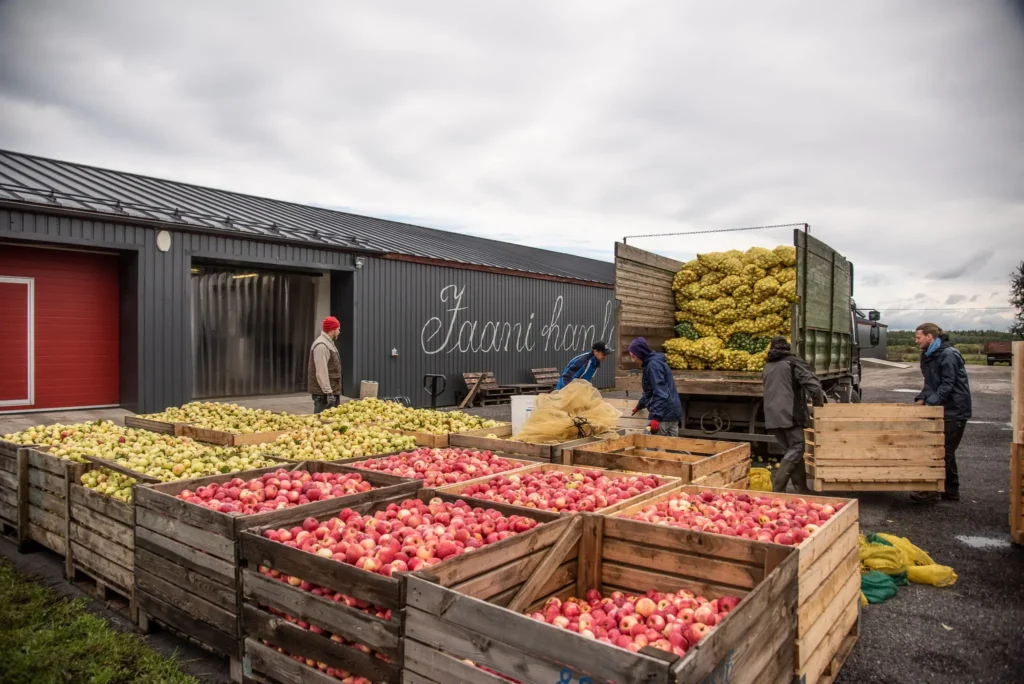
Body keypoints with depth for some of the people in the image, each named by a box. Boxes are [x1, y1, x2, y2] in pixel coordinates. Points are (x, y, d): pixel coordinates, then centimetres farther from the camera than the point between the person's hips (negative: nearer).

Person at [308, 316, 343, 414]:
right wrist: (328, 392, -25)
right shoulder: (321, 345, -18)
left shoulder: (328, 342, 15)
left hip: (332, 390, 10)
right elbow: (321, 372, -23)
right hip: (323, 392, -10)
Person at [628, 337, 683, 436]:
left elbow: (660, 393, -22)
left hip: (663, 414, -10)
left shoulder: (653, 365, -14)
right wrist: (639, 405, 46)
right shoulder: (655, 362, 19)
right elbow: (650, 391, 33)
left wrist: (656, 417, -26)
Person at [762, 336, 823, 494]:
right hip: (790, 414, -6)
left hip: (772, 416, 6)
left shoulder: (768, 367, 22)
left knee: (790, 450, 13)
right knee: (796, 449, -3)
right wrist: (819, 406, 6)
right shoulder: (794, 363, 2)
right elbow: (813, 386, -8)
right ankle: (777, 488, -12)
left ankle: (801, 489, 13)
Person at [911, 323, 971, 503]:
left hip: (954, 410, -9)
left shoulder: (948, 354, -18)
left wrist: (930, 403, -25)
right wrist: (921, 398, -2)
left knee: (943, 451, -5)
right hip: (943, 409, 9)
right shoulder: (928, 356, 11)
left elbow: (948, 385, -22)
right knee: (946, 452, 14)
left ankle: (932, 490, -1)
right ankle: (951, 490, 23)